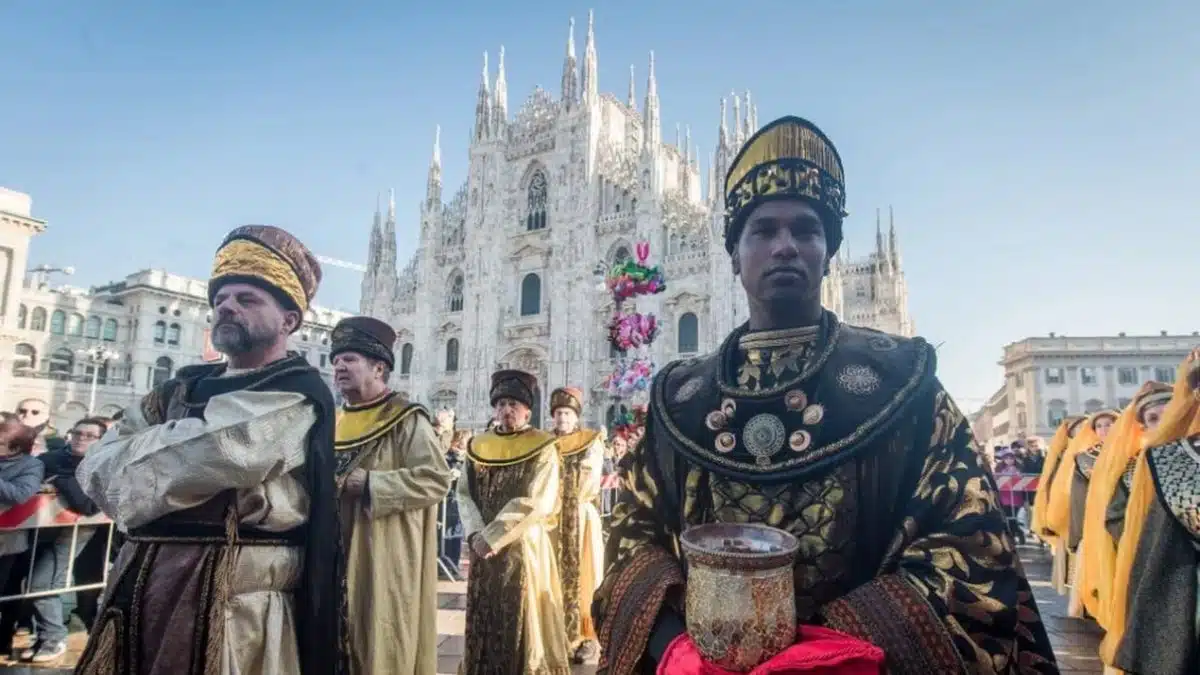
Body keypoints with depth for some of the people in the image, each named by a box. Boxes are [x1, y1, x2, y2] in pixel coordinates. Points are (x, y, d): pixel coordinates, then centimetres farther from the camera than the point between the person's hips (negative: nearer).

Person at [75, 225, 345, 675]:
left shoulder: (298, 394, -9)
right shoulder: (182, 389, 16)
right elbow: (95, 467, 5)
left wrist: (135, 458, 3)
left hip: (232, 605, -6)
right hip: (140, 593, 7)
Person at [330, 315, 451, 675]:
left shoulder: (407, 420, -8)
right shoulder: (335, 423, 14)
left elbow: (436, 480, -18)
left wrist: (367, 483, -19)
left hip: (384, 562, -6)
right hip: (335, 558, 7)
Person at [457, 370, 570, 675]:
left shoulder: (542, 448, -6)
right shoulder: (478, 446, 8)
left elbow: (536, 502, -15)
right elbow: (464, 494, 4)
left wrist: (493, 536, -17)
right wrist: (477, 534, -12)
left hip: (524, 547, -4)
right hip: (483, 550, 4)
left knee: (522, 623, 3)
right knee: (484, 622, 11)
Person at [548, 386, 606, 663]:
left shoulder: (592, 442, 0)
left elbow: (593, 482, -4)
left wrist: (570, 501, -8)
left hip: (580, 518, -2)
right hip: (553, 518, 3)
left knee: (580, 577, -1)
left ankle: (585, 636, 8)